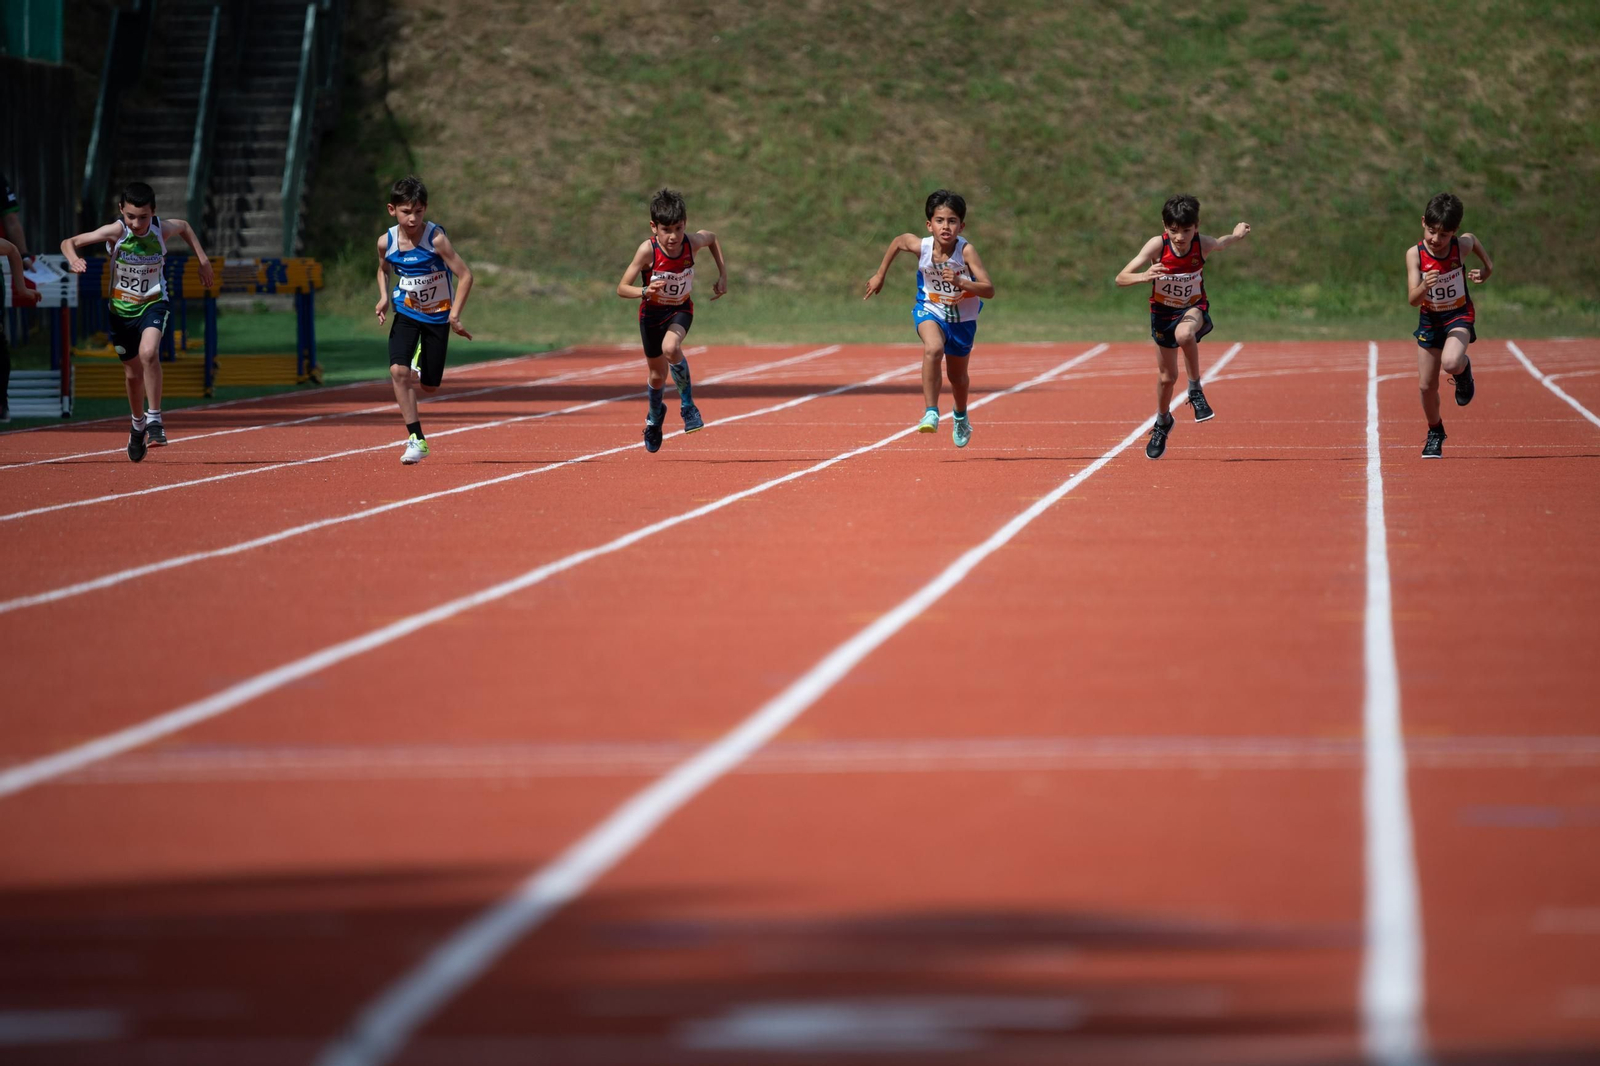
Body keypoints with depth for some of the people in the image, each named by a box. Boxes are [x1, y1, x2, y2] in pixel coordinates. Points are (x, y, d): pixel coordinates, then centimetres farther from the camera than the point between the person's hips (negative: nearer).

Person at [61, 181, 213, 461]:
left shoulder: (163, 229, -16)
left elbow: (184, 226, 10)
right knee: (133, 373, 13)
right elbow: (69, 243, -19)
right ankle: (138, 425, 41)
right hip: (121, 309, 1)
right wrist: (74, 259, -40)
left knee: (148, 352, -31)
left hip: (154, 304, -1)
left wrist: (202, 259, 6)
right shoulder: (115, 232, -21)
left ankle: (154, 419, -20)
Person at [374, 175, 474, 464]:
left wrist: (454, 314, -26)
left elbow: (465, 275, -19)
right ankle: (416, 440, -15)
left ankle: (419, 373, 45)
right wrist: (384, 297, -5)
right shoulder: (386, 242, -10)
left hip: (438, 316, -2)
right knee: (398, 370, -21)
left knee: (429, 386, 5)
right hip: (406, 313, 2)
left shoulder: (436, 239, -23)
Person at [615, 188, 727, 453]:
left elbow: (712, 237, 5)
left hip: (681, 310, 0)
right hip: (652, 312, 0)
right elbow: (622, 288, -25)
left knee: (670, 347, -33)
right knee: (657, 374, 12)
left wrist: (723, 274, 1)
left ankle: (687, 405, -12)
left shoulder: (692, 242, -21)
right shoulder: (648, 250, -28)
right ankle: (655, 415, 46)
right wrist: (645, 291, -45)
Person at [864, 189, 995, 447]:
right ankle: (930, 413, -27)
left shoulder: (966, 251, -29)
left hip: (962, 318, 0)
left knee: (957, 375, 18)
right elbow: (898, 241, 2)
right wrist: (880, 275, 10)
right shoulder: (921, 246, -23)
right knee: (933, 349, -33)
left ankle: (960, 416, 50)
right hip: (931, 311, 0)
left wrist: (960, 283, -46)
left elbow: (989, 290, -31)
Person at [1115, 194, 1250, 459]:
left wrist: (1236, 235, 0)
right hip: (1163, 312, 1)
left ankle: (1195, 390, -16)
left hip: (1193, 307, -1)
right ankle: (1162, 422, 42)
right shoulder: (1157, 246, -28)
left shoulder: (1203, 245, -23)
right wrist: (1143, 277, -51)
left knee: (1184, 334, -38)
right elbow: (1120, 279, -35)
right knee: (1167, 376, 11)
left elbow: (1221, 243, 6)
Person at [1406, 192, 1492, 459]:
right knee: (1427, 385, 5)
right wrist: (1425, 287, -45)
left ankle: (1464, 372, 6)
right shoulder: (1415, 254, -20)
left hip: (1459, 315, -2)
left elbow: (1473, 239, 8)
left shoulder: (1461, 246, -18)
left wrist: (1488, 268, 7)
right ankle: (1435, 433, 32)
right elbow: (1413, 300, -25)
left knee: (1451, 363, -32)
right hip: (1430, 319, 2)